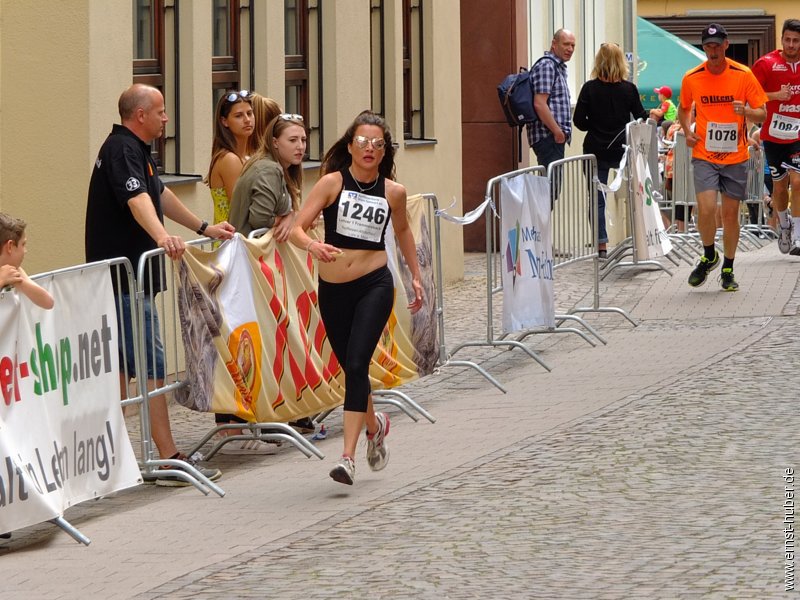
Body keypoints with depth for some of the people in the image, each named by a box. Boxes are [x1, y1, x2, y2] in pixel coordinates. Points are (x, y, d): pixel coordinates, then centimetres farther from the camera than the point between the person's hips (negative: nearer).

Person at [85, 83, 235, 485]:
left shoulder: (133, 149, 18)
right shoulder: (122, 150, -16)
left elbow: (160, 195, 31)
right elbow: (137, 199, -33)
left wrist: (203, 228, 35)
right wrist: (162, 236, -49)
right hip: (124, 278, -11)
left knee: (121, 364, 13)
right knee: (151, 365, -12)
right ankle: (169, 460, -13)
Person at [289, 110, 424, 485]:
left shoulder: (393, 192, 1)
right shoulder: (332, 183, -5)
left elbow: (402, 231, 21)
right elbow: (297, 228, -12)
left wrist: (415, 275, 25)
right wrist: (313, 246, -33)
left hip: (374, 285, -1)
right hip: (332, 288, 1)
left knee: (356, 365, -15)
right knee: (350, 367, 15)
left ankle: (348, 457, -17)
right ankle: (374, 425, 45)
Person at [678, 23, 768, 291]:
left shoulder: (744, 75, -5)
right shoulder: (691, 78, -1)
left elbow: (762, 113, 0)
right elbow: (683, 108, 18)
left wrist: (746, 111, -22)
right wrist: (687, 132, 0)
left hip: (735, 157, 0)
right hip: (704, 156, 0)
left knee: (730, 213, 5)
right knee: (706, 209, -15)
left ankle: (727, 270, 21)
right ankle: (709, 256, 12)